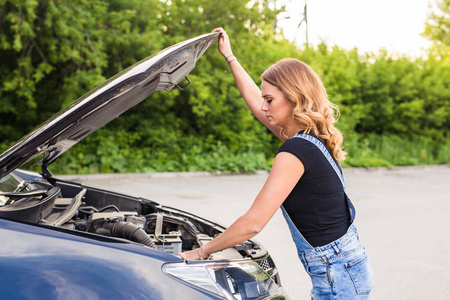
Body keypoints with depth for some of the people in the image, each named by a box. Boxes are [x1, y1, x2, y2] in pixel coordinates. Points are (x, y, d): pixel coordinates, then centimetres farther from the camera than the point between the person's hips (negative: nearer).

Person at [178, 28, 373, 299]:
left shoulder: (296, 151, -21)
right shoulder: (311, 139, 6)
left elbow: (253, 223, -21)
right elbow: (255, 103, 21)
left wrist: (201, 252, -9)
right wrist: (230, 56, 30)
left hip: (338, 277, -9)